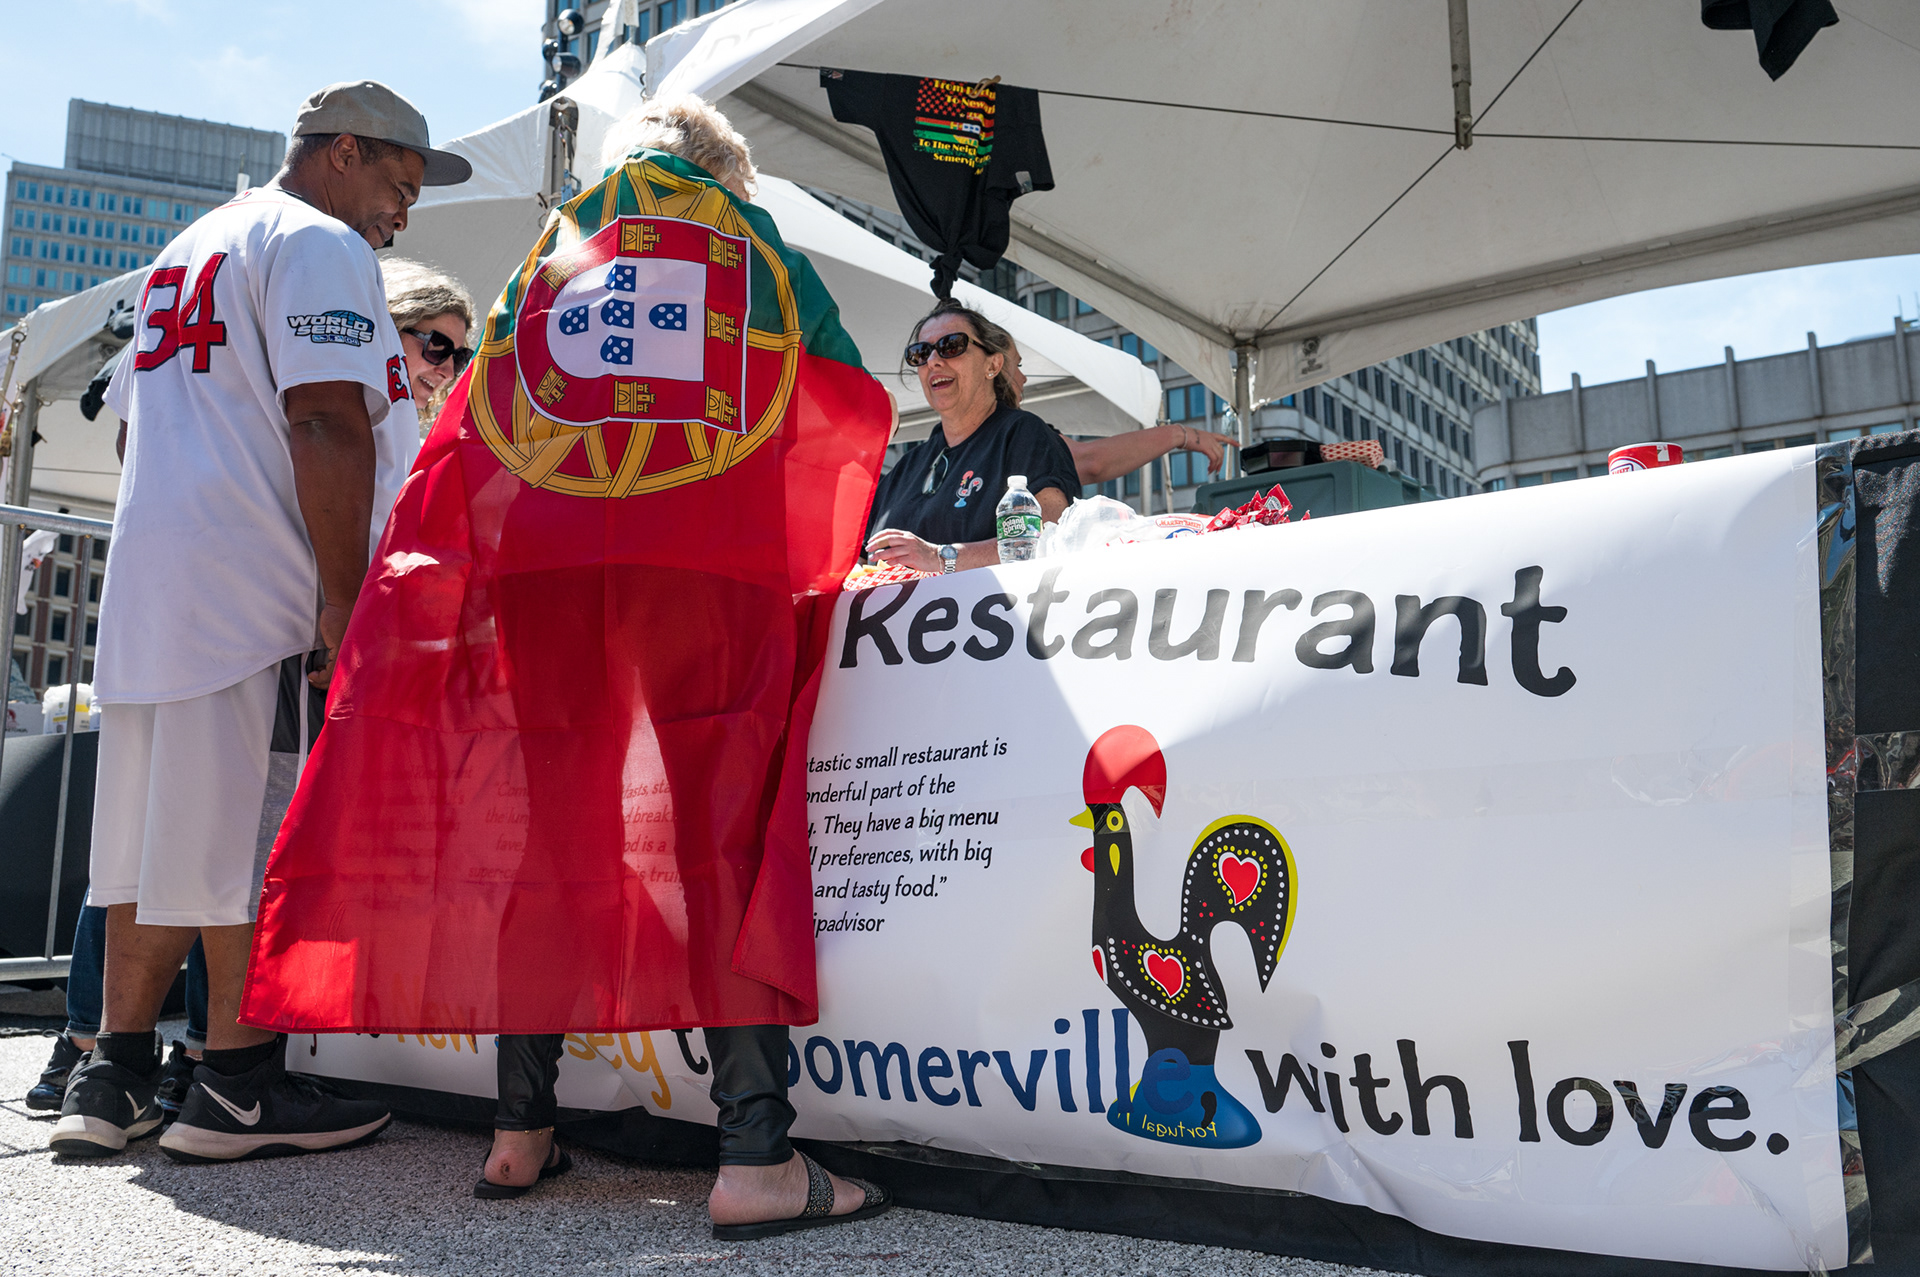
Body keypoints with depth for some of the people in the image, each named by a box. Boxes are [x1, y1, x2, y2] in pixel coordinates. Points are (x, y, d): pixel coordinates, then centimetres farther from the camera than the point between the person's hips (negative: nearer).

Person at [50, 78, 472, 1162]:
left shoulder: (188, 250, 27)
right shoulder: (320, 244, -3)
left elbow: (137, 421, 29)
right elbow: (326, 426, -16)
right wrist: (345, 600, -19)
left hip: (148, 584, 9)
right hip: (261, 587, -9)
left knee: (158, 833, 11)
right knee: (263, 837, -5)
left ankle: (116, 1075, 17)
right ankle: (239, 1086, 1)